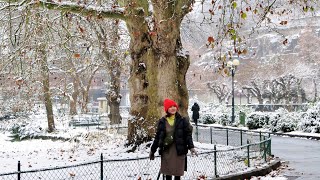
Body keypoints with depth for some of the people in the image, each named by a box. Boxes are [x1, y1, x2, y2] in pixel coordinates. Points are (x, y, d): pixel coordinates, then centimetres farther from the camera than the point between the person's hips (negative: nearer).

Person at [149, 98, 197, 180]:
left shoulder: (183, 120, 1)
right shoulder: (162, 121, 5)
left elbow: (188, 135, -1)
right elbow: (157, 137, 10)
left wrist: (191, 147, -14)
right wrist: (152, 150, 12)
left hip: (178, 150, -2)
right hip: (166, 150, 2)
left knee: (177, 173, 2)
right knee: (167, 173, 6)